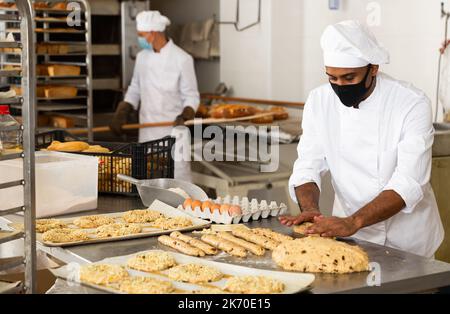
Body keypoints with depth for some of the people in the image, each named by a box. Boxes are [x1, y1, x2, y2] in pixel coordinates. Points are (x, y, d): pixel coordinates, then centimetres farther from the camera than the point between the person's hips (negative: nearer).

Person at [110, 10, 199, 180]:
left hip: (173, 130, -5)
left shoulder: (182, 59, -9)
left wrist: (184, 115, -24)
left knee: (178, 178, -6)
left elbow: (191, 96, -6)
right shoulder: (142, 57, 7)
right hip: (147, 131, 5)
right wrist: (121, 114, 2)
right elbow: (135, 90, 15)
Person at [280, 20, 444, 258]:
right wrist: (310, 209, -23)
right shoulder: (319, 101, -3)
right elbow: (308, 166, -2)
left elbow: (408, 184, -22)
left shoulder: (413, 104, -15)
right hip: (349, 233, 3)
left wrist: (353, 222, -34)